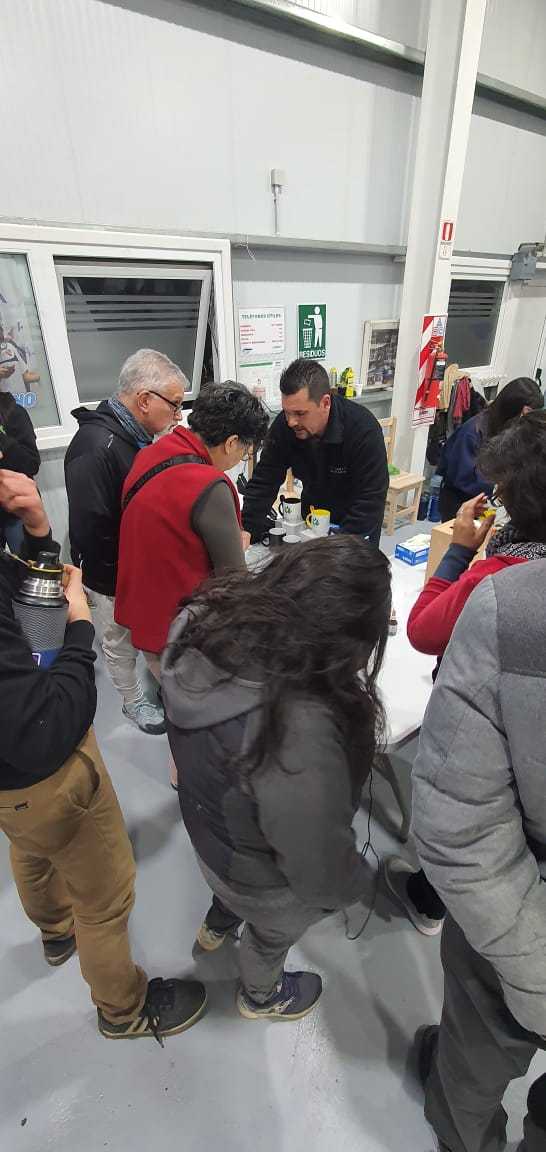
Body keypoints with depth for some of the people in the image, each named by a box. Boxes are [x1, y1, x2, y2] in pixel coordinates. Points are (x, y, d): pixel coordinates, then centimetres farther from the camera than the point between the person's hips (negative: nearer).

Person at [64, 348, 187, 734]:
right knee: (122, 644, 16)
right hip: (115, 581, -8)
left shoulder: (139, 435, 1)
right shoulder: (96, 448, -28)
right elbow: (90, 532, -29)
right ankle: (135, 703, 38)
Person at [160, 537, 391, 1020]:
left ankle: (218, 925, 74)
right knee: (274, 932, 32)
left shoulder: (210, 621, -27)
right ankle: (261, 997, 67)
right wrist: (360, 881, -7)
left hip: (206, 822, 5)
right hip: (261, 881, -4)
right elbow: (322, 875, -30)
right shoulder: (301, 735, -49)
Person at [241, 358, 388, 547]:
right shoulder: (283, 426, -19)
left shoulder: (364, 430, -31)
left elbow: (370, 501, -31)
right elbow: (263, 482, -17)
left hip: (360, 526, -3)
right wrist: (247, 530, -30)